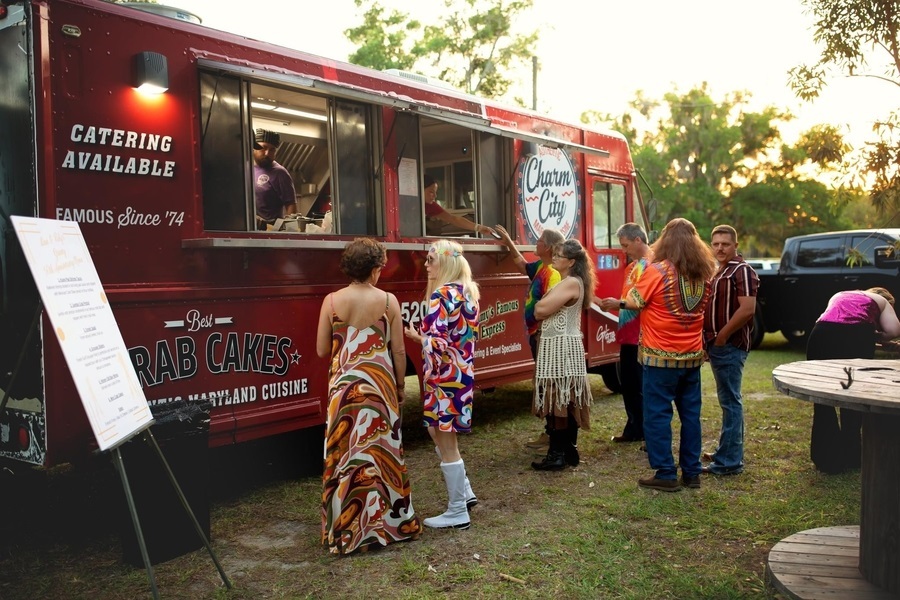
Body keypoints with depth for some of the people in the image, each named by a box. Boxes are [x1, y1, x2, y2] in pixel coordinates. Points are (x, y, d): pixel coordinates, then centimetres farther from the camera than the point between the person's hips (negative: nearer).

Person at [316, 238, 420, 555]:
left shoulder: (332, 301, -4)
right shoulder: (388, 301, -6)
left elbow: (322, 350, 0)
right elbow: (398, 351, -3)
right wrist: (400, 385, 11)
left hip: (344, 384, 1)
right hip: (379, 383, 0)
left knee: (345, 454, 8)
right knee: (381, 451, 11)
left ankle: (345, 529, 14)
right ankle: (389, 521, 22)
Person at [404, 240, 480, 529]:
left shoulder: (443, 294, -17)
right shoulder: (467, 291, 11)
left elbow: (436, 341, -23)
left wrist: (416, 336, -5)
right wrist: (423, 335, 10)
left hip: (445, 375, -9)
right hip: (463, 371, 9)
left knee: (445, 443, 2)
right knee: (439, 432, 22)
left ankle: (458, 512, 12)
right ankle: (465, 493, 27)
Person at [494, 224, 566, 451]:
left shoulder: (553, 273, -20)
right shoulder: (541, 267, 11)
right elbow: (523, 266, 32)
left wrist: (541, 338, -25)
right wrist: (508, 242, 28)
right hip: (537, 335, 10)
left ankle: (552, 433, 5)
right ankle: (551, 431, 24)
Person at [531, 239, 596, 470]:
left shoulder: (571, 283, -16)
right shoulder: (567, 282, 17)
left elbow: (540, 310, -21)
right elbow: (541, 312, 17)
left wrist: (542, 302, -2)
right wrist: (545, 306, -2)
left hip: (562, 346, -10)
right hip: (558, 346, 10)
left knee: (558, 400, -6)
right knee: (565, 401, 12)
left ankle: (558, 454, -2)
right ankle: (569, 450, 18)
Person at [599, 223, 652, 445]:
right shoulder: (633, 266, 18)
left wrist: (620, 304, -18)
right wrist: (613, 304, 7)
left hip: (641, 337, -10)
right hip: (628, 335, 10)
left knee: (642, 386, -4)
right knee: (628, 383, 15)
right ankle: (635, 429, 26)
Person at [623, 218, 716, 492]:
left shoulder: (657, 271, -14)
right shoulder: (704, 274, 5)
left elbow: (633, 302, -9)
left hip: (661, 356, -6)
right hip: (692, 356, 6)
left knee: (657, 414, 2)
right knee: (691, 414, 12)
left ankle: (666, 474, 4)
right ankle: (691, 472, 19)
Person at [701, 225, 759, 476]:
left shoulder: (741, 271, -12)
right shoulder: (719, 272, 17)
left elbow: (747, 309, -22)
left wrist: (722, 336, -17)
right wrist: (709, 340, 13)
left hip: (730, 346, -10)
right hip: (717, 345, 10)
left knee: (730, 401, -6)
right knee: (728, 400, 16)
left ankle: (729, 462, -2)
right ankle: (728, 451, 27)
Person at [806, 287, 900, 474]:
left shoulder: (838, 296, 37)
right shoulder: (881, 301, 28)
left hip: (822, 334, 2)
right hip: (857, 335, -2)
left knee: (823, 402, 13)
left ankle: (826, 459, 17)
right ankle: (850, 457, 24)